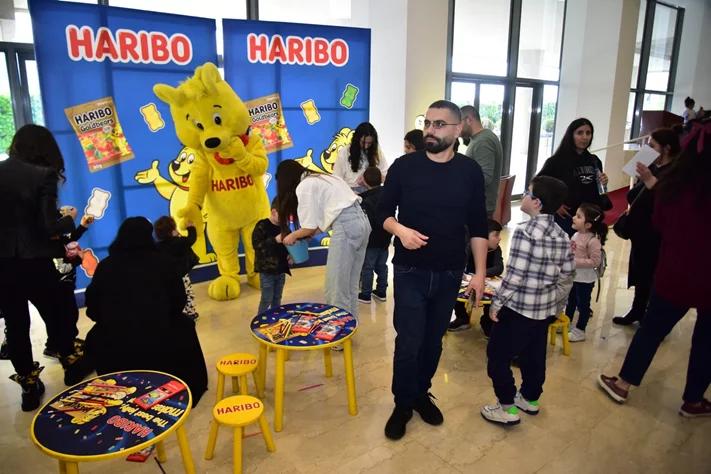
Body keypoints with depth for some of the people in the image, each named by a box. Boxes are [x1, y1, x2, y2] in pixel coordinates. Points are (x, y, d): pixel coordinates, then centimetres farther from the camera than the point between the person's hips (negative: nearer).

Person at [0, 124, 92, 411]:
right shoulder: (44, 175, -12)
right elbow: (49, 226, -17)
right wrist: (70, 219, 2)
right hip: (34, 261, -3)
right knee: (56, 316, 18)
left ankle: (29, 386, 23)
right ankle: (72, 367, 36)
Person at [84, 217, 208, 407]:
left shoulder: (106, 265, 5)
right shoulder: (166, 262, 2)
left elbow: (92, 308, 10)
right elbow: (179, 303, 7)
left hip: (113, 352, 2)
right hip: (161, 346, -1)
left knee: (95, 338, 35)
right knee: (184, 326, 30)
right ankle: (190, 388, 41)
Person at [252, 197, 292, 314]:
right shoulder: (262, 226, -12)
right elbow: (257, 244, -21)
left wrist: (290, 255, 0)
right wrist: (275, 240, -27)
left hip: (281, 270, 6)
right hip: (267, 270, -6)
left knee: (277, 298, 16)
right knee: (267, 299, -1)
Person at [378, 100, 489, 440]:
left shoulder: (470, 172, -1)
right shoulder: (404, 166, -6)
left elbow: (478, 227, 3)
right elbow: (383, 212, 2)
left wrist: (480, 272, -1)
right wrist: (400, 230, -20)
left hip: (449, 274, 2)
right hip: (409, 272, -2)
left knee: (433, 340, 15)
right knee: (408, 343, 1)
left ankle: (422, 394, 37)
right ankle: (403, 404, 23)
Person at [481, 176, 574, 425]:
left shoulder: (525, 231, -19)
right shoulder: (562, 235, 4)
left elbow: (514, 275, -22)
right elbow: (567, 276, 9)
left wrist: (496, 303, -13)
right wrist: (557, 304, 20)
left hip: (519, 309, -8)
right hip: (545, 310, 8)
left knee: (498, 355, 5)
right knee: (533, 356, 21)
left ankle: (508, 408, 11)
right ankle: (530, 399, 36)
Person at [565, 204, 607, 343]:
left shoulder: (593, 241, -25)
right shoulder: (576, 235, -1)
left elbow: (596, 261, -26)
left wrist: (576, 262, -27)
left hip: (585, 279, -8)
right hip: (572, 276, 8)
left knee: (583, 304, 9)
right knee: (571, 301, 23)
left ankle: (580, 331, 23)